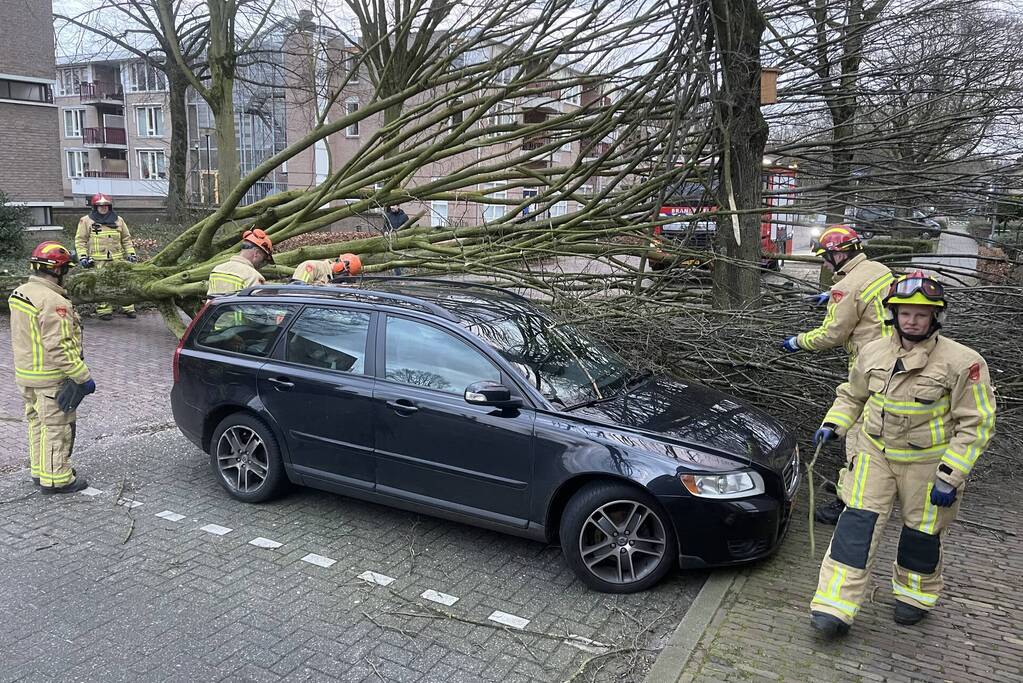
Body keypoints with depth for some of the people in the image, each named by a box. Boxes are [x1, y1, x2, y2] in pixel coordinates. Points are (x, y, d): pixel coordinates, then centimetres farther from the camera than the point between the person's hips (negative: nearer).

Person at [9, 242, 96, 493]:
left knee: (37, 424, 20)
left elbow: (25, 336, 15)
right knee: (56, 428, 1)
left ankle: (39, 471, 33)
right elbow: (59, 348, -27)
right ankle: (56, 479, 10)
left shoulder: (19, 293, 7)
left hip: (25, 375, 10)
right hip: (52, 379, -9)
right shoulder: (53, 302, -24)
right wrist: (83, 377, -22)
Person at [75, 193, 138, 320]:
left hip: (117, 259, 3)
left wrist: (131, 253, 10)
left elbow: (126, 239, 19)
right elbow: (80, 240, 4)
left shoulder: (118, 220, 14)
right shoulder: (86, 221, 5)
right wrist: (83, 256, -6)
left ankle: (128, 308, 7)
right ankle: (104, 310, 3)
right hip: (98, 261, -3)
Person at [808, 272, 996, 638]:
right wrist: (833, 424, -1)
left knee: (922, 533, 13)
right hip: (875, 454, 3)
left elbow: (976, 424, -12)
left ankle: (915, 595, 40)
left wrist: (951, 475, -18)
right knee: (857, 525, -5)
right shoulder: (873, 352, -1)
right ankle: (835, 605, -2)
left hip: (927, 462, -3)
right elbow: (852, 396, 15)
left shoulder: (961, 362, -15)